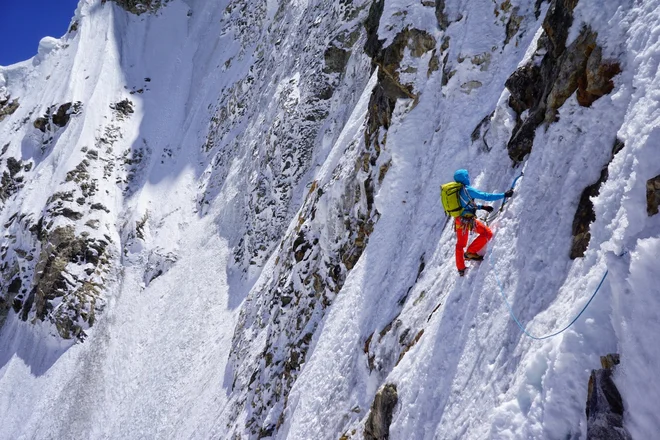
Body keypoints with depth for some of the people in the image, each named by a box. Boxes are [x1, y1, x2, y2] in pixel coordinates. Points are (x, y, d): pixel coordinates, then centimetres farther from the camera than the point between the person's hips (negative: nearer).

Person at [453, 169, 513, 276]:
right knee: (487, 233, 1)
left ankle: (461, 269, 28)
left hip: (459, 220, 8)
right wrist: (504, 195, -9)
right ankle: (470, 252, -1)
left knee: (460, 244, 19)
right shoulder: (467, 189, -12)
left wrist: (482, 207, 23)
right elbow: (486, 196, -15)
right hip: (468, 219, -8)